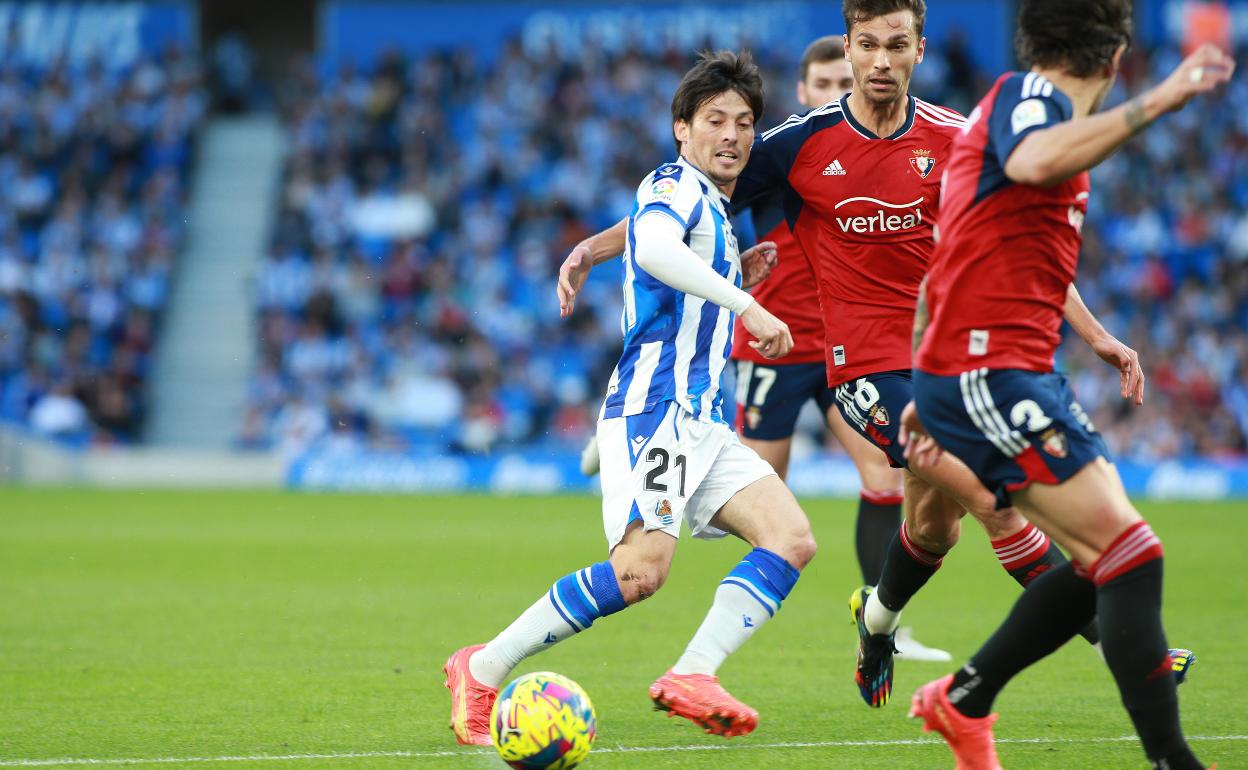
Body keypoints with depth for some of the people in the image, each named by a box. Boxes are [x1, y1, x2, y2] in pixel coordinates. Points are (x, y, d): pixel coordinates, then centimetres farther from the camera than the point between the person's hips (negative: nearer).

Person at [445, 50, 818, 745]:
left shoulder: (717, 214, 25)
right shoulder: (675, 185, -3)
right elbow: (653, 250, -28)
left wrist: (742, 277, 19)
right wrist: (746, 303, -28)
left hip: (703, 422, 10)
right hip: (654, 408, -10)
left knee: (793, 541, -8)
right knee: (642, 571, -22)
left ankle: (692, 676, -17)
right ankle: (482, 672, -11)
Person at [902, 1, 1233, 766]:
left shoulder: (1031, 100, 21)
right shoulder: (1026, 94, -9)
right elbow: (1031, 162, -36)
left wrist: (930, 396, 29)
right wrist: (1156, 102, -37)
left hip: (1020, 373, 10)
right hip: (988, 371, -10)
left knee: (1104, 561, 11)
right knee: (1131, 551, -15)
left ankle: (963, 701, 23)